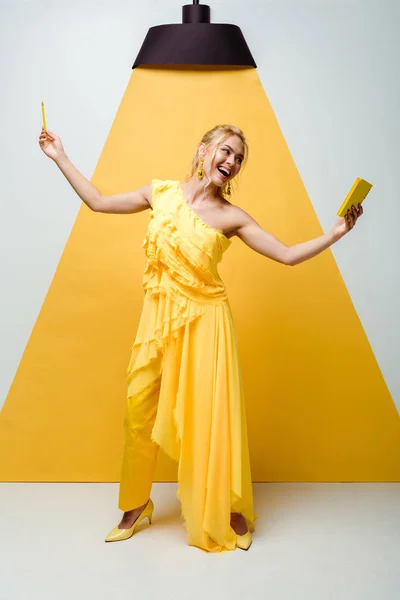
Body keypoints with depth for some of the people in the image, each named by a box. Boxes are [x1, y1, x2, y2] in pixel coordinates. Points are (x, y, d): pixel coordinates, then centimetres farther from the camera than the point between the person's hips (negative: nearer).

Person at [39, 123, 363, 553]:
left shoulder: (231, 217, -2)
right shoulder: (162, 193, 3)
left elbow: (288, 255, -3)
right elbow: (97, 202, 11)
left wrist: (335, 234, -14)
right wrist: (60, 158, 13)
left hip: (204, 322, -2)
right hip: (159, 319, 2)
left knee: (211, 416, 3)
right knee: (138, 411, 7)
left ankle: (230, 511, 23)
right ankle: (135, 506, 28)